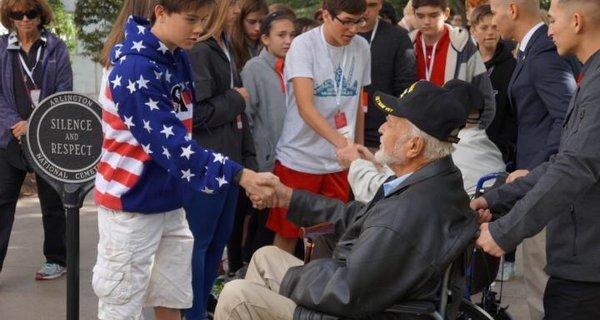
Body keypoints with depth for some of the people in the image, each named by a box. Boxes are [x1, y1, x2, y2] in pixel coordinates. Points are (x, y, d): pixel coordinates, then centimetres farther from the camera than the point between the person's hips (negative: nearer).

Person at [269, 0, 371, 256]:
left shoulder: (361, 47, 3)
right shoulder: (303, 45, -13)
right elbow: (305, 107, -23)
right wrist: (342, 143, -35)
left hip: (340, 161, 4)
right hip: (300, 158, -4)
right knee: (288, 234, 6)